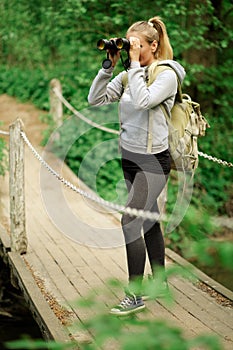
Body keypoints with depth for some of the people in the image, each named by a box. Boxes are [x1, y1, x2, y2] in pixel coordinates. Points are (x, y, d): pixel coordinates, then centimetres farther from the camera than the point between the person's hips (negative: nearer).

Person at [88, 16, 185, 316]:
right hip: (129, 157, 7)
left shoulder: (166, 75, -11)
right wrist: (108, 66, -5)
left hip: (153, 161, -7)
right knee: (150, 221, 15)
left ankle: (135, 296, -6)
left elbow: (142, 100, -28)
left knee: (130, 221, -14)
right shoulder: (129, 75, 7)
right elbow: (96, 99, 2)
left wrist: (136, 63, -21)